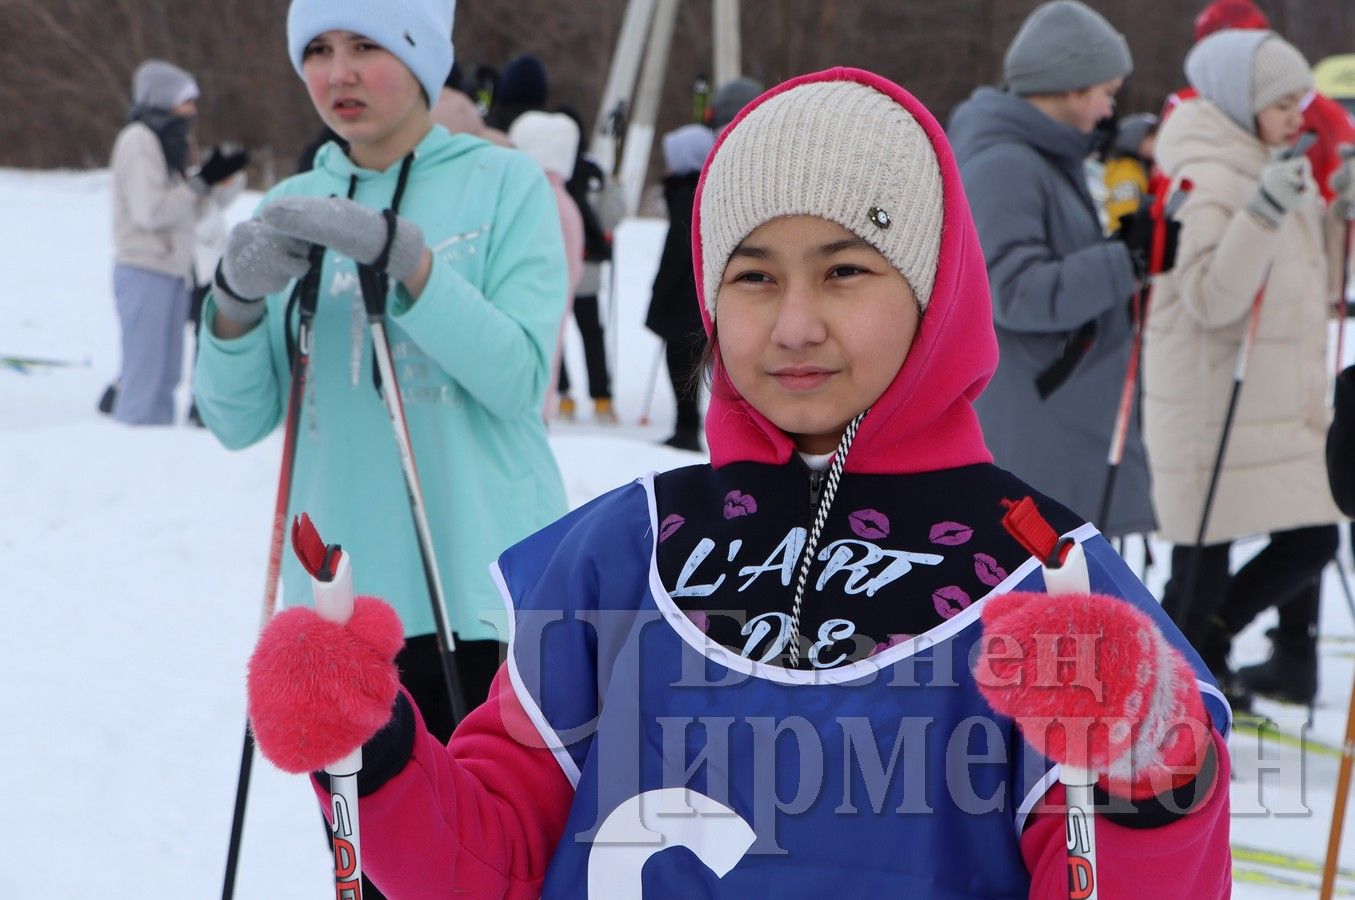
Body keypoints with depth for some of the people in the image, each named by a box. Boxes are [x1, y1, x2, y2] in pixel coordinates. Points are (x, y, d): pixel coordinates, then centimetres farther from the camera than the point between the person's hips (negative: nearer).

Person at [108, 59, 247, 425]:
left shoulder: (167, 142, 18)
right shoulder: (138, 140, -9)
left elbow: (190, 209, 18)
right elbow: (151, 210, -18)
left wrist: (222, 179, 3)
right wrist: (201, 183, -14)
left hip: (172, 271, 9)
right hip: (144, 271, -9)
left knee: (166, 374, 10)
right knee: (144, 372, -9)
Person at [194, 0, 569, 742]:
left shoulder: (504, 183, -1)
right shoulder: (291, 210, 9)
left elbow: (520, 376, -13)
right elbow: (238, 421, 4)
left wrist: (402, 256, -22)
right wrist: (237, 297, -14)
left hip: (483, 593, -4)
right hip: (342, 595, 4)